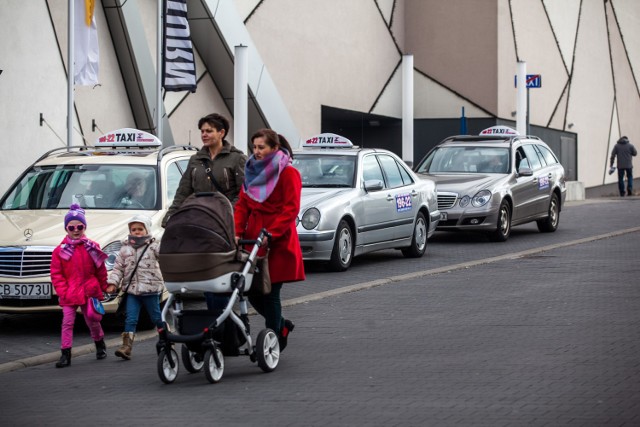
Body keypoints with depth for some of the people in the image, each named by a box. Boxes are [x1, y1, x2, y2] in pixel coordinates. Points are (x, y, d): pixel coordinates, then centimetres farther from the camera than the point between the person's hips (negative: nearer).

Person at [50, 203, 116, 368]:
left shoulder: (92, 248, 3)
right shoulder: (60, 250, -1)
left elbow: (101, 270, 9)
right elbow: (56, 274, -2)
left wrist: (105, 286, 9)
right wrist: (63, 291, -10)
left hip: (90, 292, 1)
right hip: (69, 294, -1)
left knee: (93, 320, 7)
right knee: (67, 322, -5)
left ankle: (100, 345, 31)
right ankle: (65, 354, -4)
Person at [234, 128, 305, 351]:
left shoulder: (288, 173, -6)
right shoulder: (252, 172, 14)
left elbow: (291, 209, -12)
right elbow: (242, 205, 11)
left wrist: (270, 233, -20)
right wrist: (237, 232, -4)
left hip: (278, 242, -6)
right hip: (253, 238, 6)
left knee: (270, 292, -5)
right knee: (252, 290, 3)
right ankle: (282, 325, 27)